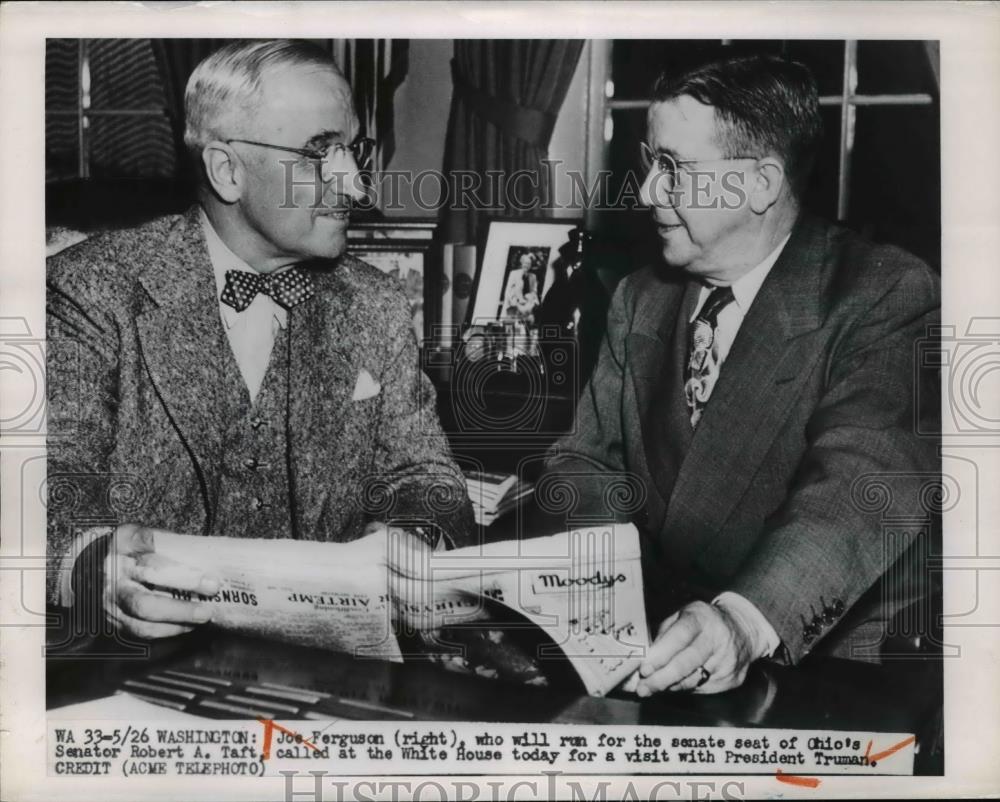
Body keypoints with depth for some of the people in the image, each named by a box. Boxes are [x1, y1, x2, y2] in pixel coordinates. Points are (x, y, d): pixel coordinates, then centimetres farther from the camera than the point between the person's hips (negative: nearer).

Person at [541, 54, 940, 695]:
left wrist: (744, 621, -39)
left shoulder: (887, 298, -10)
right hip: (652, 646, 4)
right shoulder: (641, 299, 9)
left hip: (825, 662, -4)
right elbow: (587, 462, 6)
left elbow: (861, 484, -23)